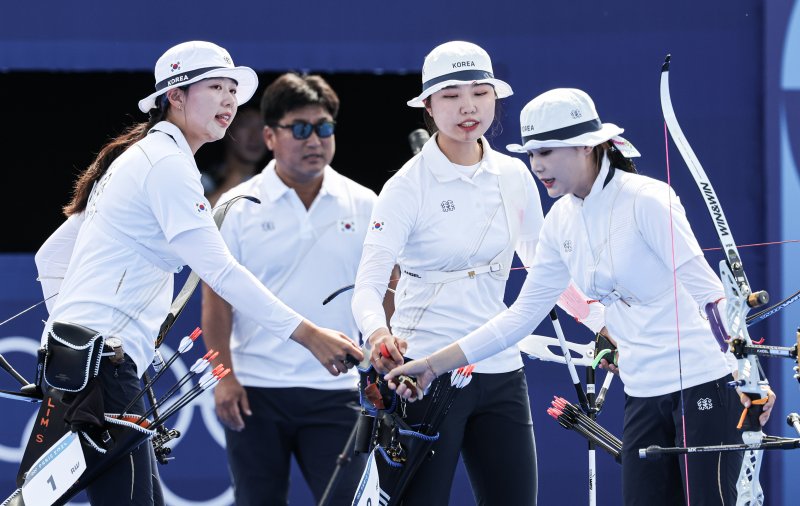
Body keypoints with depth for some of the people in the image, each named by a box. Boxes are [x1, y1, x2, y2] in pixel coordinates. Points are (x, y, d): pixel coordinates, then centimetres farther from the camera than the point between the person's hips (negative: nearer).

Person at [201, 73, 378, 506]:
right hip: (255, 391, 0)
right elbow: (217, 299, 1)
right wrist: (223, 375, -7)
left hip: (336, 392, 0)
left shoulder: (364, 206, 5)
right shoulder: (238, 207, 1)